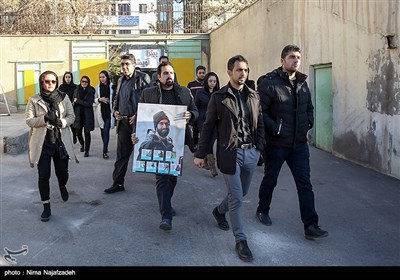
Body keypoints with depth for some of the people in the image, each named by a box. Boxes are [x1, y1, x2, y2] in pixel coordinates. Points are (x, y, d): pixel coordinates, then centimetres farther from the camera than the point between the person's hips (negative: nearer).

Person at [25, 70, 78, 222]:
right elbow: (29, 120, -4)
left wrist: (61, 122, -18)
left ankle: (62, 186, 45)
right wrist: (45, 119, -21)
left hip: (61, 141, 1)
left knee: (62, 173, 8)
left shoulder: (64, 97, 4)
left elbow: (71, 117, 3)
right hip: (42, 143, -1)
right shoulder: (34, 100, 0)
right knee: (43, 176, 0)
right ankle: (46, 206, 14)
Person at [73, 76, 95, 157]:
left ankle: (86, 150, 7)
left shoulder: (91, 91, -3)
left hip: (87, 115, -3)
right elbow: (73, 102, 9)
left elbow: (90, 103, -13)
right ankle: (82, 144, 36)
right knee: (78, 132, 6)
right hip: (78, 114, 3)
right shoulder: (77, 90, 5)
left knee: (87, 132, -2)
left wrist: (78, 101, -12)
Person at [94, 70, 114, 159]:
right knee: (102, 131, 12)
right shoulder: (98, 87, 6)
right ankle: (105, 148, 30)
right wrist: (100, 99, -10)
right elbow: (94, 99, 11)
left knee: (106, 131, -10)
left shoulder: (111, 86, -4)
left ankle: (105, 151, -8)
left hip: (109, 111, -4)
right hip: (101, 112, 4)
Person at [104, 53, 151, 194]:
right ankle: (117, 183, 14)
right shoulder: (121, 80, 15)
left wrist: (138, 115, -17)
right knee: (121, 154, 8)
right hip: (123, 122, 6)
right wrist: (115, 111, 9)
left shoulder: (143, 78, -6)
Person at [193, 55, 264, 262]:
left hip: (251, 152, 5)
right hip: (230, 153, -5)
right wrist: (200, 154, -3)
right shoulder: (218, 97, -3)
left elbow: (260, 124, 13)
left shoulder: (254, 96, 8)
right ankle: (241, 241, 10)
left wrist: (259, 148, 4)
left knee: (242, 193, 18)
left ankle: (219, 211, 46)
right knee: (236, 198, -2)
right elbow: (208, 127, -2)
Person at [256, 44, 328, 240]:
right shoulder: (270, 82, -12)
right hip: (276, 143, -5)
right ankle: (262, 211, 37)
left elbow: (309, 107, 23)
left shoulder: (302, 83, 9)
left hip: (299, 143, 5)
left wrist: (308, 123, 6)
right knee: (270, 179, 14)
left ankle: (311, 226, 4)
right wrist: (275, 129, -21)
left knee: (305, 184, 1)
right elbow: (260, 110, -17)